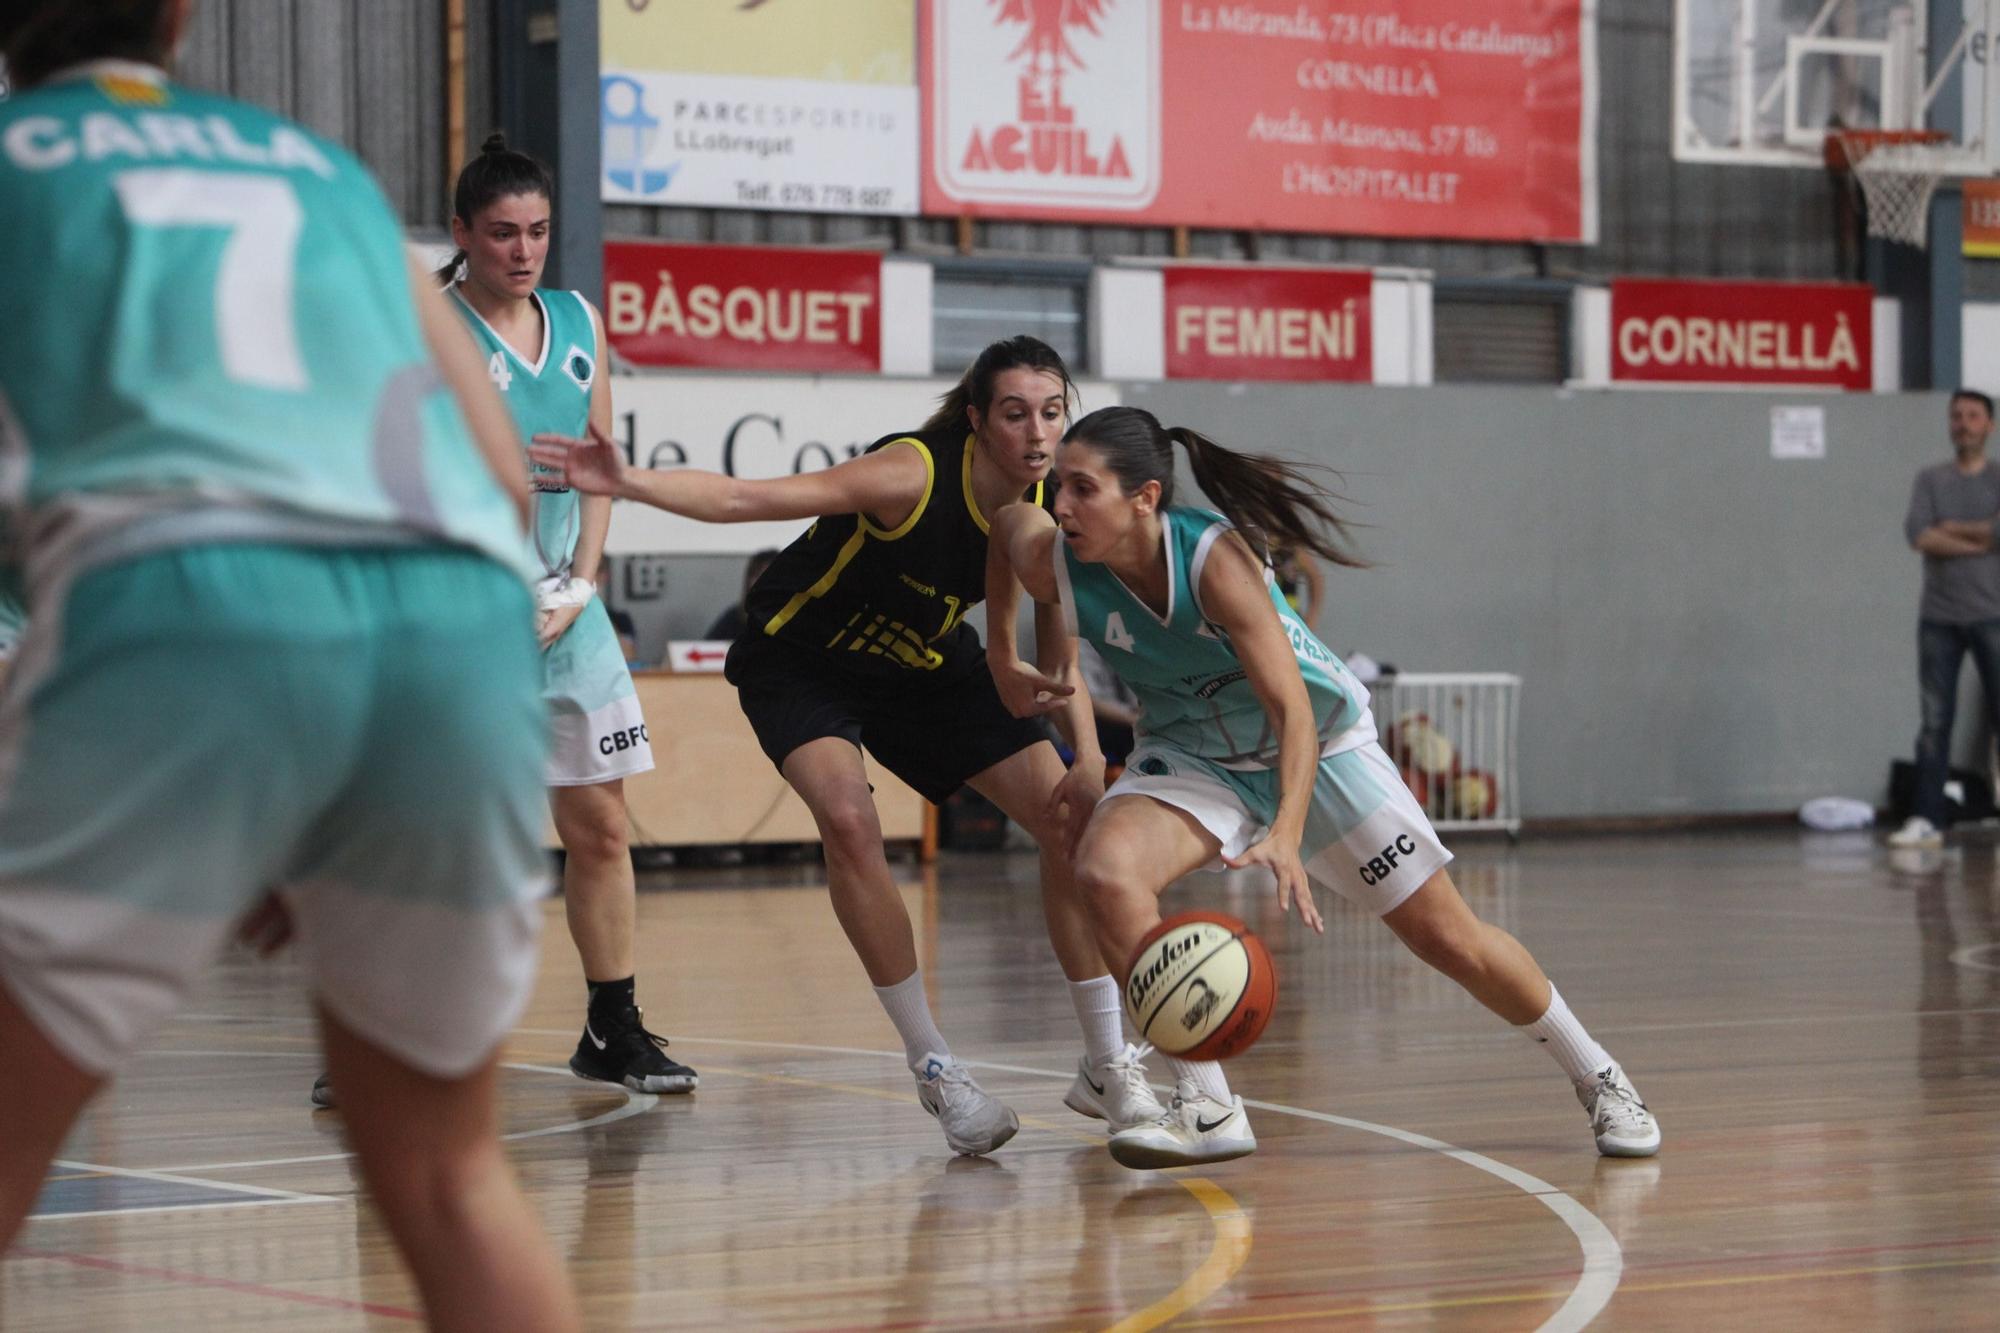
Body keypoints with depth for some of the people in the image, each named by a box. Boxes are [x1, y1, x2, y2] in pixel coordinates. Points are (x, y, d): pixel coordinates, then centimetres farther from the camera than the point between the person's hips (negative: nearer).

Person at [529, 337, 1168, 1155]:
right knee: (848, 820, -31)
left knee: (1072, 818, -5)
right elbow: (748, 499, -37)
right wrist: (629, 484, -51)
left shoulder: (1050, 515, -15)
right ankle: (932, 1067, -17)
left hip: (931, 671, 6)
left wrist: (1089, 760, -17)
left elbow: (1059, 663, -1)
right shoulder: (914, 474, -32)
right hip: (802, 662, -5)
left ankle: (1107, 1066, 8)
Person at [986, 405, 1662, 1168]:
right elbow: (1007, 521, 3)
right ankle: (1207, 1109, -20)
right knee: (1105, 872, -27)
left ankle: (1597, 1079, 25)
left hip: (1313, 742, -3)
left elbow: (1293, 709, -36)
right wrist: (1003, 664, 6)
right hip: (1189, 755, 3)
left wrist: (1286, 832, -50)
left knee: (1448, 938, 2)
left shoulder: (1213, 558, -34)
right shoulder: (1051, 563, -22)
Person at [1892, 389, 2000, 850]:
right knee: (1934, 722, 0)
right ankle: (1925, 820, 0)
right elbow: (1919, 535, -6)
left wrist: (1952, 529, -5)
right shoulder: (1930, 480, 10)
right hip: (1939, 617, 2)